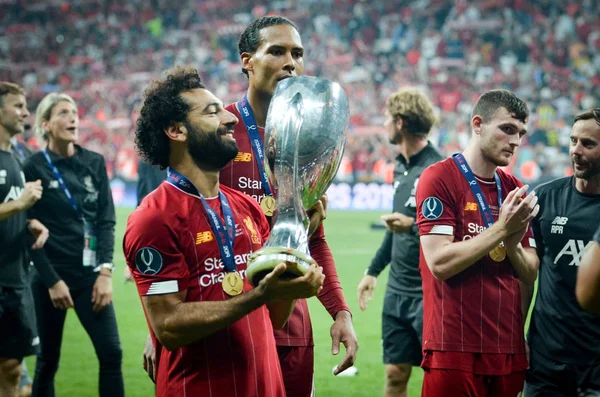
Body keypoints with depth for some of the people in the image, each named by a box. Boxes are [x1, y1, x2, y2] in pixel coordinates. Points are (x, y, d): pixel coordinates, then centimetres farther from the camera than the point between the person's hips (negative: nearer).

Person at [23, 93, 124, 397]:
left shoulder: (94, 163, 6)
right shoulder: (35, 168, -5)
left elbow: (106, 221, 5)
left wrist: (105, 272, -5)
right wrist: (52, 281, -10)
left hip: (89, 274, 3)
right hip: (50, 275, -3)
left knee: (111, 353, -6)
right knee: (48, 359, 6)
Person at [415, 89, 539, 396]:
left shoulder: (514, 189, 12)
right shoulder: (439, 178, -6)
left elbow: (530, 275, 11)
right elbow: (439, 263, -16)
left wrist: (513, 243, -9)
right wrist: (502, 229, -16)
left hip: (509, 349, 6)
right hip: (454, 348, -6)